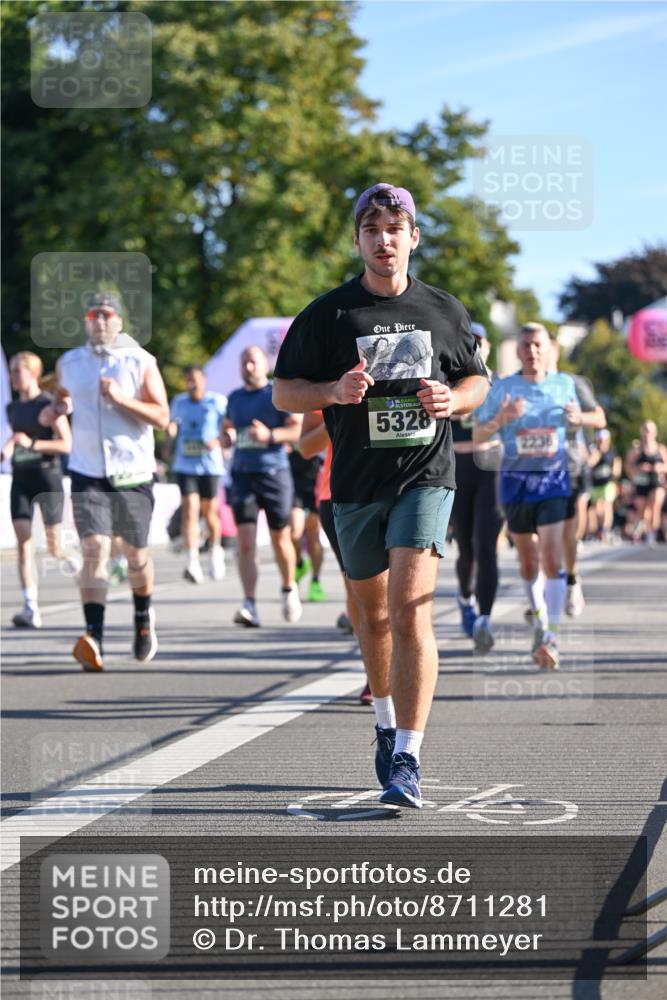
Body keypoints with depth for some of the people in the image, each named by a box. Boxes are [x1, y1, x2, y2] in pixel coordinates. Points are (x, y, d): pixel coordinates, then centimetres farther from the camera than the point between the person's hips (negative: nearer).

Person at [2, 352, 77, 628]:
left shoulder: (49, 405, -7)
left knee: (53, 547, 1)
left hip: (47, 476, -5)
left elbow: (67, 445, -12)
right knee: (22, 542, -10)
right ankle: (30, 608, -14)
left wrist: (32, 443, -21)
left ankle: (67, 560, 38)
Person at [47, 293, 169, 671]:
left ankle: (144, 618, 38)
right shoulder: (69, 363, 8)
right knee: (95, 548, -16)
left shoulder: (141, 362, -2)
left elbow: (162, 417, -6)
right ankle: (95, 637, -26)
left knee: (136, 554, 10)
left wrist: (121, 399, -20)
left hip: (133, 473, -1)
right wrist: (57, 409, 3)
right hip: (88, 474, 1)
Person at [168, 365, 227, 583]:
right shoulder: (179, 402, 9)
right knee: (189, 509, -13)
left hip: (210, 465, -1)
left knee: (209, 512, 7)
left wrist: (217, 441, -19)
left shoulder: (218, 401, -1)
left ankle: (215, 549, 35)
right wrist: (171, 429, 0)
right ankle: (193, 561, -21)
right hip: (185, 465, 1)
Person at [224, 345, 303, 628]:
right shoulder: (235, 398, 14)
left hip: (274, 472, -3)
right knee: (245, 543, -9)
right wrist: (227, 437, 4)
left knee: (280, 539, 7)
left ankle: (289, 589, 32)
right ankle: (249, 604, -14)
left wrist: (270, 435, -21)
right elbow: (227, 429, 27)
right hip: (242, 474, 3)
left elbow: (299, 429, -9)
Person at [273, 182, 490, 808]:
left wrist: (453, 399, -5)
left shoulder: (444, 311, 6)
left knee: (410, 611, -16)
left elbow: (477, 380, 18)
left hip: (425, 477, -1)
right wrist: (335, 391, -17)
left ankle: (407, 759, -18)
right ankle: (387, 724, 39)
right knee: (373, 612, 15)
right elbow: (283, 392, 3)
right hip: (356, 482, 2)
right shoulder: (329, 313, 1)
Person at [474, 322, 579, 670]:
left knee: (552, 559, -14)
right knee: (528, 562, 11)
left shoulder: (564, 384, 2)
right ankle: (540, 620, 32)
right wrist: (499, 420, -23)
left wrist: (576, 417, -6)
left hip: (554, 481, -1)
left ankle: (551, 638, -15)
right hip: (516, 483, 1)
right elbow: (478, 437, -3)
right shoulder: (502, 388, -3)